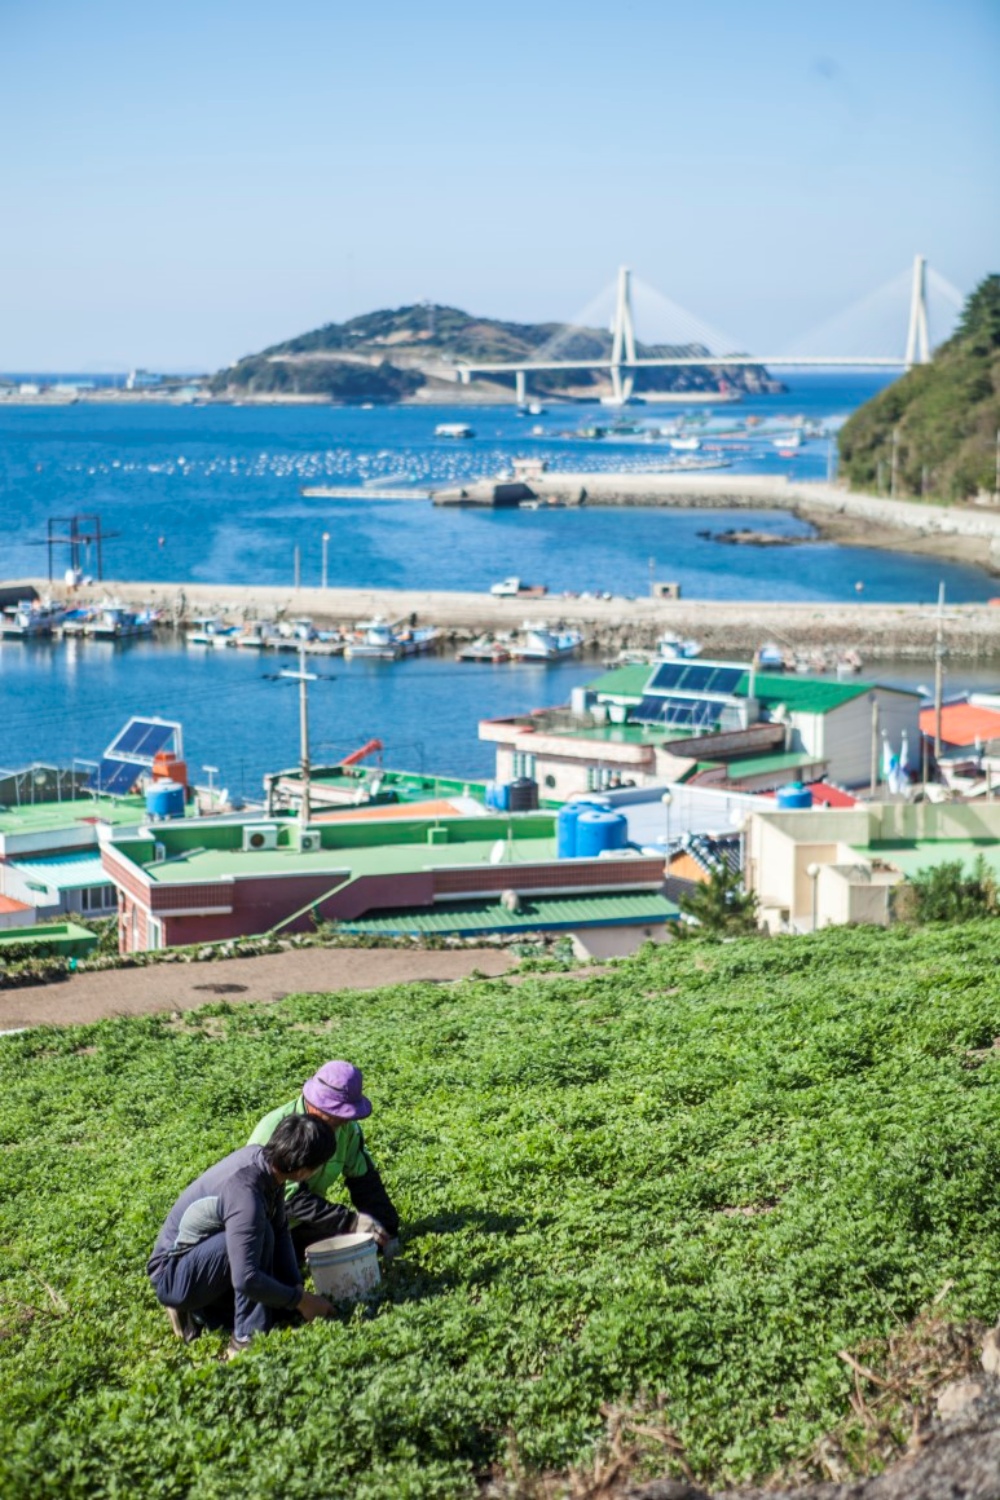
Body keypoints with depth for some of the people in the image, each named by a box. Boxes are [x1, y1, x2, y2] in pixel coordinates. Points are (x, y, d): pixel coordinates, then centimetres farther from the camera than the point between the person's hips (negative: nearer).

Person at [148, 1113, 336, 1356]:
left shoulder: (261, 1157, -8)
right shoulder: (245, 1193, -34)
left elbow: (280, 1231, 3)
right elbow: (246, 1279, -37)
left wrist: (297, 1287, -7)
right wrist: (300, 1300, -25)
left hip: (198, 1259, 9)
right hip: (172, 1278, -9)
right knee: (260, 1234, -30)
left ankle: (196, 1312, 12)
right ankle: (248, 1339, -20)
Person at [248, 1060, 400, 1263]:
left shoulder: (346, 1128, -9)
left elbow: (364, 1180, -2)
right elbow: (292, 1198, -33)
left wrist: (388, 1230, -8)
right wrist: (351, 1222, -37)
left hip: (303, 1224, 6)